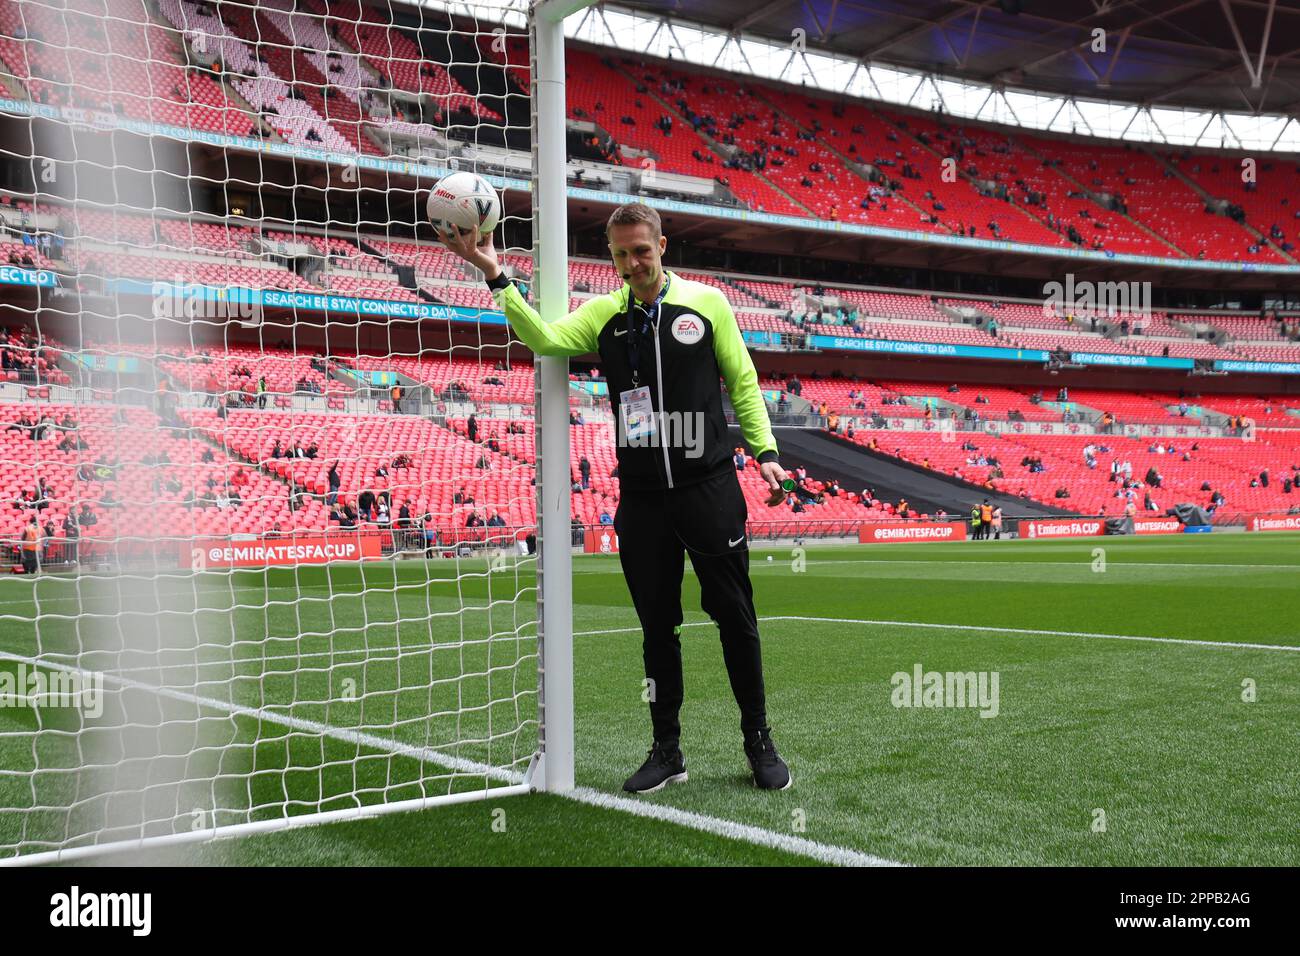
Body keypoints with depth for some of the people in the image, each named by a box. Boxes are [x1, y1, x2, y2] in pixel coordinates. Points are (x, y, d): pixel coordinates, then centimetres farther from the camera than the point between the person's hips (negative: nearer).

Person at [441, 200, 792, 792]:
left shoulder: (706, 301, 2)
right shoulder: (603, 314, 6)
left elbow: (742, 381, 6)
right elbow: (544, 338, -11)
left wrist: (764, 451, -3)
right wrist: (495, 276, -22)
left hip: (709, 488, -2)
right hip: (641, 498, 2)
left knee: (735, 619, 3)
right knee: (657, 627, 8)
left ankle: (759, 743, 19)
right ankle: (667, 750, 20)